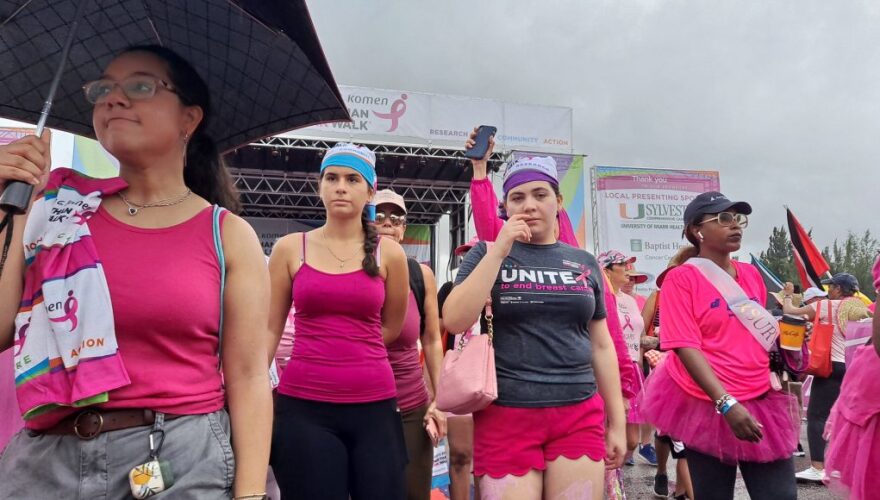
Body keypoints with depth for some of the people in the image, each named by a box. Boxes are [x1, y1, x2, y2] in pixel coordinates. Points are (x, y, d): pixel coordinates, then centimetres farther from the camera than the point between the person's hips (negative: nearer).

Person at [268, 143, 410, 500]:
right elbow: (269, 329, 5)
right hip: (303, 405, 0)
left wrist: (352, 353, 11)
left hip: (374, 405, 1)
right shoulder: (290, 248, 3)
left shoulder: (389, 254, 3)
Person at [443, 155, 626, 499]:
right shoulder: (487, 254, 3)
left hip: (580, 415, 3)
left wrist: (617, 421, 12)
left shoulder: (585, 263, 10)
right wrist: (499, 250, -12)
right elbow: (454, 321, -11)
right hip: (506, 415, -2)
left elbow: (601, 345, 13)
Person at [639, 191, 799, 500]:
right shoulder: (681, 278, -9)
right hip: (708, 406, -5)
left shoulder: (751, 274, 9)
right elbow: (685, 347, -16)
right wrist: (727, 404, -24)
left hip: (762, 402, 5)